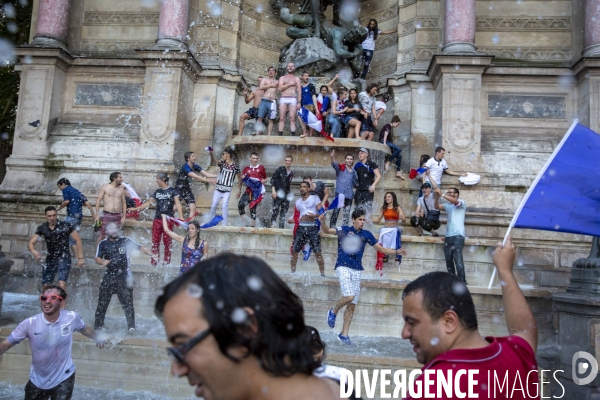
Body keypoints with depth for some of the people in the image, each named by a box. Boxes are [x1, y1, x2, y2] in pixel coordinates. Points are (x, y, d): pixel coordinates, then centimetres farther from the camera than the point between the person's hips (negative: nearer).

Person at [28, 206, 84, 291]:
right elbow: (30, 243, 0)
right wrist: (33, 251, -25)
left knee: (62, 284, -20)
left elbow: (78, 240, -5)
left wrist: (80, 258, -10)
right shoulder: (42, 228, 1)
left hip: (64, 258, -5)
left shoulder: (65, 226, -10)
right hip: (50, 258, 5)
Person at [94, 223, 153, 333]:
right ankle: (98, 326, 19)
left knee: (127, 302, -4)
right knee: (102, 302, 6)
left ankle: (131, 326, -3)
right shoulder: (103, 244, 6)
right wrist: (103, 261, -19)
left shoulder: (125, 240, 3)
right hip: (109, 276, 2)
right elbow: (97, 258, 3)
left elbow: (139, 247, 0)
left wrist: (150, 253, -17)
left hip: (124, 276, -1)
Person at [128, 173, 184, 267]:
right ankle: (154, 262, 9)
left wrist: (181, 216, -24)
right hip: (157, 220, 5)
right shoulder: (157, 191, 15)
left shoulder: (172, 191, -1)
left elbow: (177, 203, -12)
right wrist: (136, 209, 17)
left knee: (167, 242, 0)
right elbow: (149, 202, 20)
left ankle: (167, 263, 8)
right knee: (155, 242, 4)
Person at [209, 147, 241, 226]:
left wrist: (239, 189, 0)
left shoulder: (235, 165, -6)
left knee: (224, 207, -8)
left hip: (227, 190, -3)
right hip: (218, 188, 3)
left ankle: (224, 225, 1)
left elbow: (239, 178, 2)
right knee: (213, 205, 5)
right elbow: (214, 161, -21)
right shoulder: (222, 162, 0)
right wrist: (211, 154, -40)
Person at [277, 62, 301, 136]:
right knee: (282, 118, -5)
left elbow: (299, 91, 7)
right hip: (283, 99, 1)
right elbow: (280, 88, 0)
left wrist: (299, 102, -3)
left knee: (292, 119, -8)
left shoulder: (296, 79, 15)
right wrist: (289, 84, -5)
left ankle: (293, 135, -10)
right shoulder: (282, 78, 16)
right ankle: (280, 135, -7)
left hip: (293, 100, -1)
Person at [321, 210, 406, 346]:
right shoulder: (344, 230, 1)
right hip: (343, 267, -4)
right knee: (349, 296, -23)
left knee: (352, 305, 4)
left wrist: (397, 252, 4)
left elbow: (381, 249, 15)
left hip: (356, 270, 4)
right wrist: (323, 222, -28)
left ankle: (344, 334, 15)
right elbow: (326, 230, -7)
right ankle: (333, 312, 7)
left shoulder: (366, 234, 9)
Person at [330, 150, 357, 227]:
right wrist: (332, 157, -41)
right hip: (340, 193, -5)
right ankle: (332, 228, -7)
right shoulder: (340, 168, 0)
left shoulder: (354, 171, 15)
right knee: (336, 212, -11)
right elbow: (334, 164, -21)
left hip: (349, 195, 5)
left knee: (347, 213, 11)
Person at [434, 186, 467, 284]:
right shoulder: (447, 205, 20)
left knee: (458, 258, -15)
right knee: (448, 259, 7)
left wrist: (442, 195, -23)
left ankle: (462, 281, -14)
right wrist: (437, 198, -14)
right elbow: (437, 207, 4)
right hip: (448, 235, 7)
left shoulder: (461, 202, 4)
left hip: (458, 235, -7)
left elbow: (455, 201, -17)